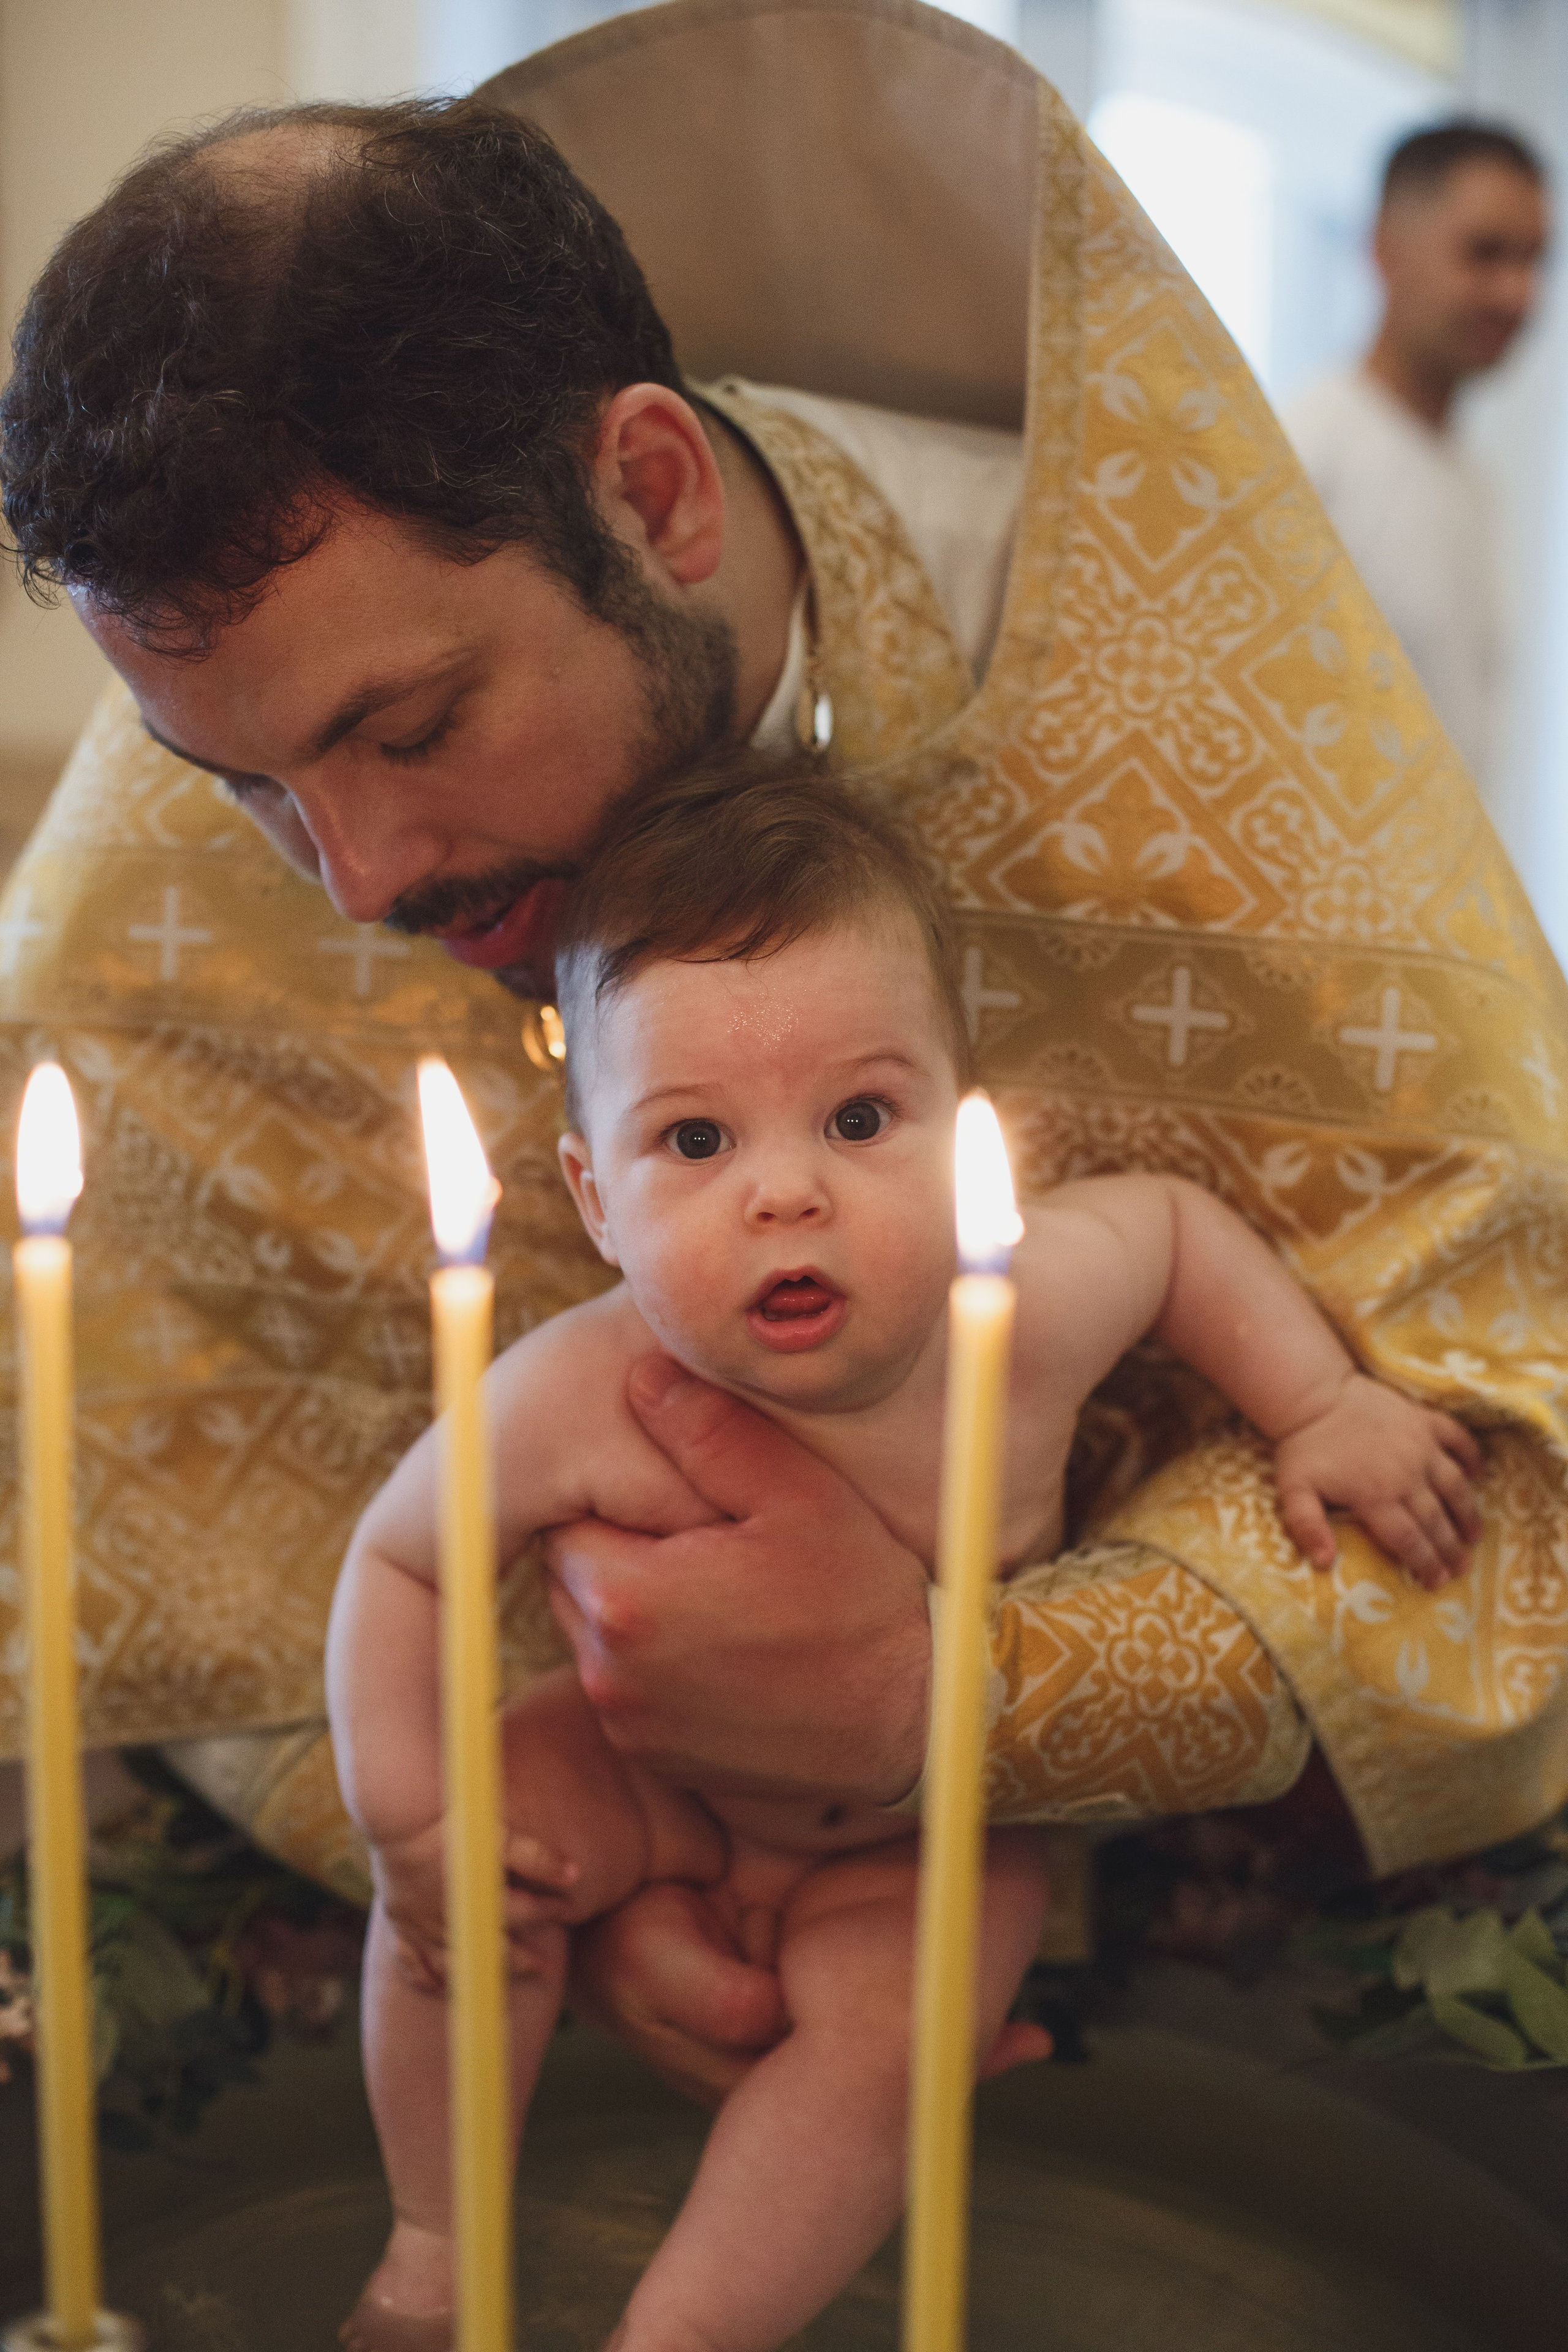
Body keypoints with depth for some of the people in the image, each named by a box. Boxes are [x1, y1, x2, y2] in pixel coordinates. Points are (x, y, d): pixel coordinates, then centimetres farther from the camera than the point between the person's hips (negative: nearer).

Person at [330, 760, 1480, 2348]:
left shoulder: (1028, 1312, -31)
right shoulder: (577, 1400, -33)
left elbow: (1176, 1218, -7)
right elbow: (399, 1561, -16)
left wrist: (1326, 1410, -11)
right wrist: (408, 1825, -20)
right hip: (658, 1768, 1)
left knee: (881, 2036, -23)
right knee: (452, 1878, -15)